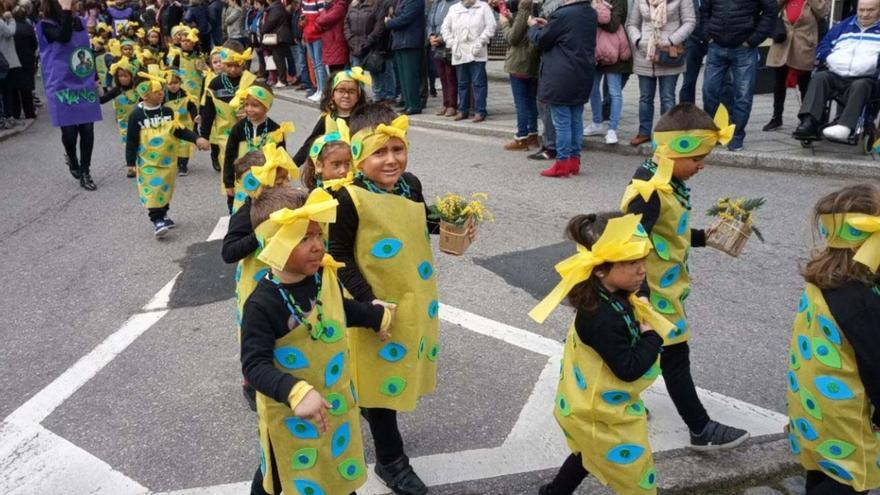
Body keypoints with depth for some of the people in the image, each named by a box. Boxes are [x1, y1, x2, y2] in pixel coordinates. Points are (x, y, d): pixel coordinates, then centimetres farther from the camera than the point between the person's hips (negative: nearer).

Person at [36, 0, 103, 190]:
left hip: (84, 85, 4)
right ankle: (72, 160, 32)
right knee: (69, 131, 1)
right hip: (62, 86, -4)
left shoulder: (79, 21, 8)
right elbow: (64, 37, -30)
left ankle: (85, 173, 14)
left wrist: (94, 80, 19)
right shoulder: (46, 25, -9)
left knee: (87, 130, 2)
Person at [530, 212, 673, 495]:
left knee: (590, 454, 34)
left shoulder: (615, 297, -7)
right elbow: (628, 369, -32)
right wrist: (652, 336, -19)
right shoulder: (602, 317, -36)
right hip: (601, 413, -9)